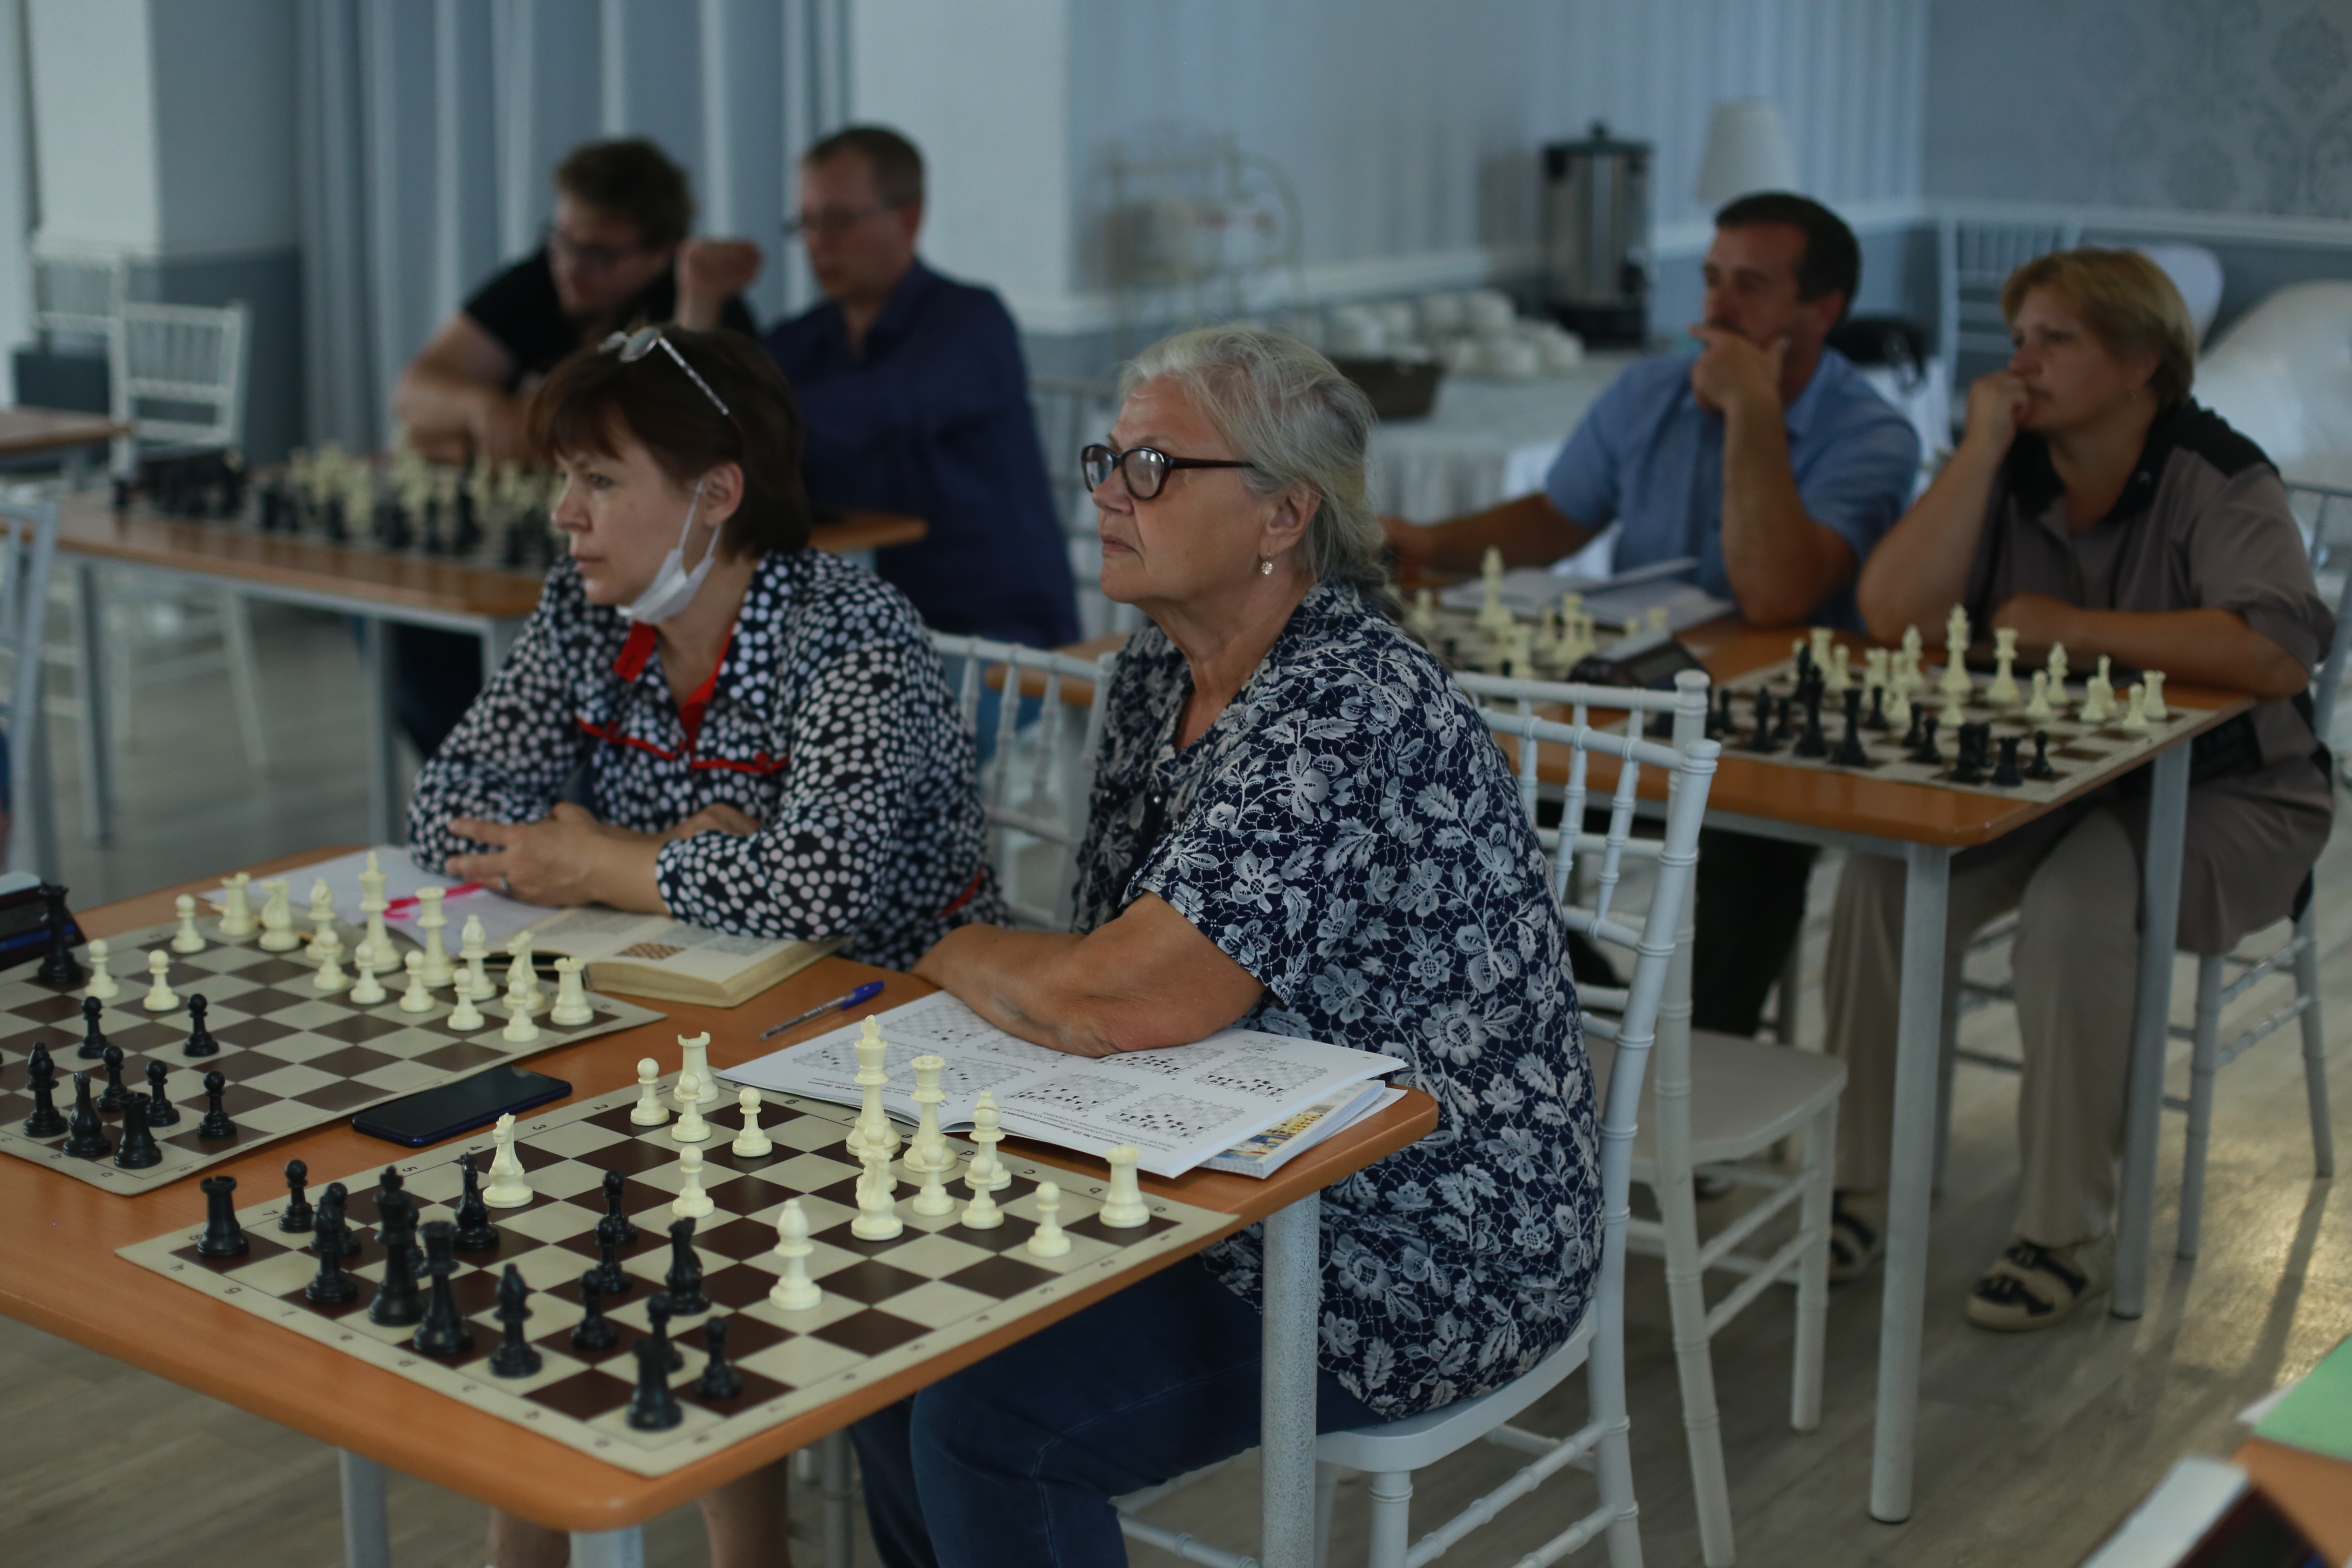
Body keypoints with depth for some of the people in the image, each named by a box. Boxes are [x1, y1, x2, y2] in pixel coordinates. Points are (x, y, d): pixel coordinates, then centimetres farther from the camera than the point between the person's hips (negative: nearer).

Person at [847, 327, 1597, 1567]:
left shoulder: (1351, 714, -25)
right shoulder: (1159, 673, 6)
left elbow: (1124, 1004, -31)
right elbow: (1107, 969, 11)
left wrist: (947, 946, -12)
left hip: (1412, 1257, -9)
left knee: (988, 1415, -20)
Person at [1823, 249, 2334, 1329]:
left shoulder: (2217, 480, -12)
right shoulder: (2007, 469, 2)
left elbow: (2280, 654, -30)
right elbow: (1894, 615, -14)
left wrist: (2077, 628, -22)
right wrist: (1985, 444, -15)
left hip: (2216, 794, -4)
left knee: (2075, 904, -33)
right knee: (1884, 870, -21)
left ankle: (2070, 1233, -18)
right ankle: (1853, 1186, -9)